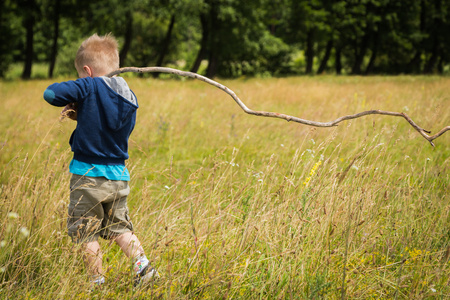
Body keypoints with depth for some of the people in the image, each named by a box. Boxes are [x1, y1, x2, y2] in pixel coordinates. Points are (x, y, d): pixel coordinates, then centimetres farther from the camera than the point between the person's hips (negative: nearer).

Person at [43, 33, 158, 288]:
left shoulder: (89, 87, -13)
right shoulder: (129, 99, 7)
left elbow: (51, 93, -19)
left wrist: (71, 98, 1)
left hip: (89, 174, -6)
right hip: (119, 175, 6)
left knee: (85, 232, 6)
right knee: (120, 228, 20)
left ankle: (97, 281, 9)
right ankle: (143, 266, 7)